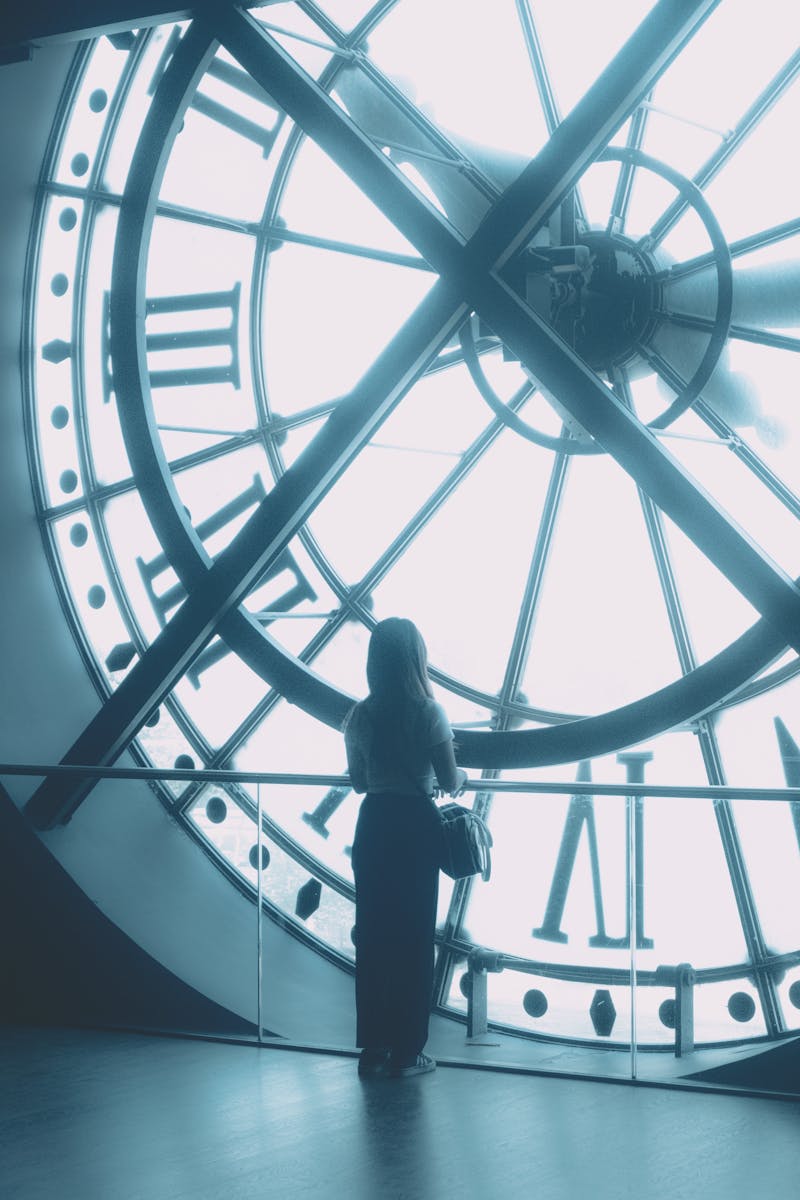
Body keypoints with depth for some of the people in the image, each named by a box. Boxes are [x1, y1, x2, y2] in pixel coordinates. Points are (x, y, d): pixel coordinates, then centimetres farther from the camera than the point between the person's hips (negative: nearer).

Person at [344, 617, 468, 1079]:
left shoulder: (360, 716, 2)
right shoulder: (428, 713, -11)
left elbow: (359, 781, 9)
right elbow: (449, 782, -10)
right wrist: (462, 776, 13)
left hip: (374, 824, 4)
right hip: (416, 826, -4)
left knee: (373, 934, 10)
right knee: (414, 936, 4)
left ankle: (373, 1048, 15)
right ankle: (407, 1051, 8)